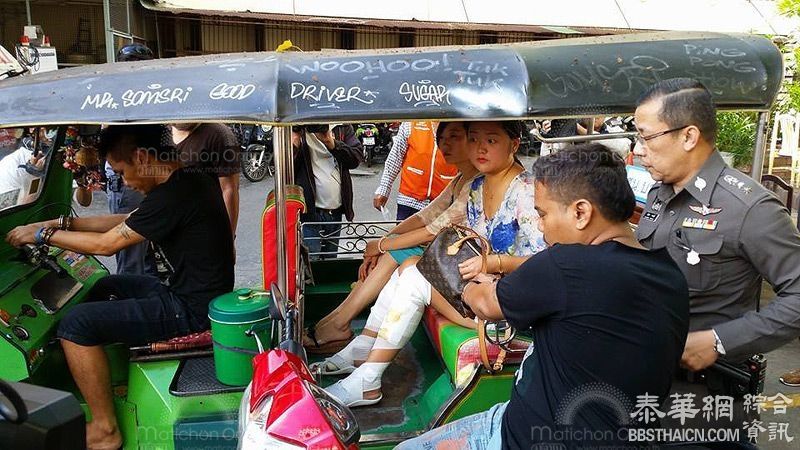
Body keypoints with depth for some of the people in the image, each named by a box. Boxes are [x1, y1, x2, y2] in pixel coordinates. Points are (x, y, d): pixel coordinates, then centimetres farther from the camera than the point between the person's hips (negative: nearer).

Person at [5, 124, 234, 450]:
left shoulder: (173, 196, -23)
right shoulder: (187, 181, 7)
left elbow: (107, 244, -15)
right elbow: (123, 221, 15)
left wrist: (43, 234, -2)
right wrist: (61, 223, 12)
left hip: (190, 310, -10)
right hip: (188, 290, 10)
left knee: (76, 324, -11)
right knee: (106, 288, 26)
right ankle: (110, 380, 32)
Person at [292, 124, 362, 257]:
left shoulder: (343, 127, 3)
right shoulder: (298, 128, -5)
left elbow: (356, 158, -6)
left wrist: (333, 144, -20)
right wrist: (294, 147, -25)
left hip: (336, 211, 4)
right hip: (310, 212, -3)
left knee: (331, 259, 16)